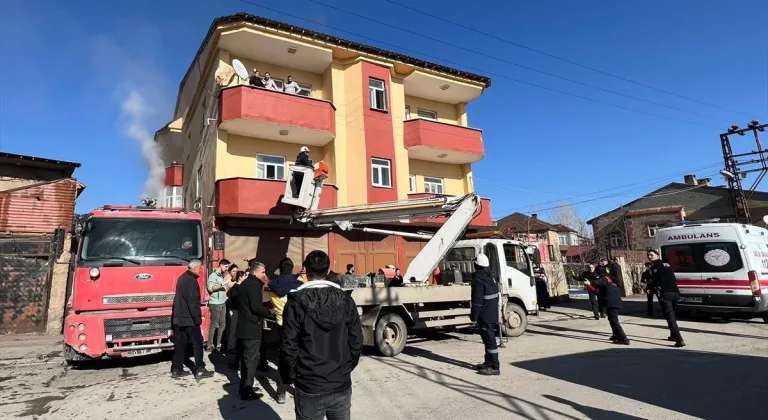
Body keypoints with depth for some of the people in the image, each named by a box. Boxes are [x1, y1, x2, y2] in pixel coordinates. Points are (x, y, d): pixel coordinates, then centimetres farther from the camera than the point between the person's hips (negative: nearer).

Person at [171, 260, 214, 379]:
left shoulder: (182, 278, 13)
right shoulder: (191, 280, -18)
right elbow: (193, 301, -23)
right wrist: (197, 318, -19)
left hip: (180, 317, 10)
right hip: (189, 317, -10)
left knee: (181, 343, 13)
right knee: (197, 342, -2)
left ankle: (176, 370, 16)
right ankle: (199, 370, 1)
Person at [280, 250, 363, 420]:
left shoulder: (297, 302, -12)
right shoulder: (345, 300, -3)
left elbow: (289, 347, -12)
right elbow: (356, 342, -1)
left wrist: (289, 377, 4)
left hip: (309, 388, -2)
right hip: (341, 385, 2)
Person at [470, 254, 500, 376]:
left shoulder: (479, 281, -19)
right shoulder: (491, 279, 12)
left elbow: (477, 301, -21)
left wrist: (473, 316, -12)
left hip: (485, 317, -10)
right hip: (493, 315, 10)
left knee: (489, 341, -5)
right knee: (489, 340, 17)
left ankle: (494, 367, -1)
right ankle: (489, 363, 27)